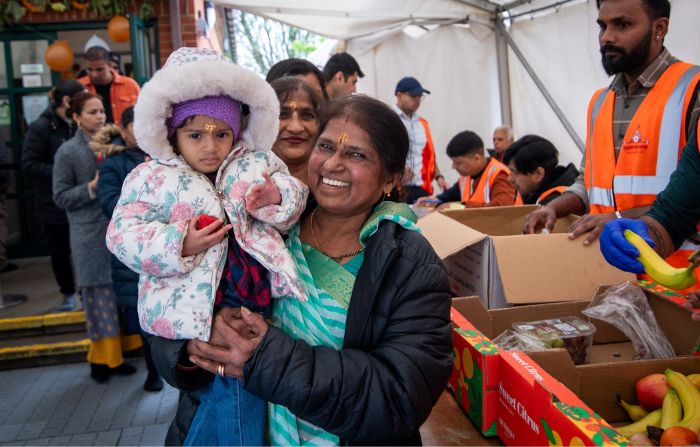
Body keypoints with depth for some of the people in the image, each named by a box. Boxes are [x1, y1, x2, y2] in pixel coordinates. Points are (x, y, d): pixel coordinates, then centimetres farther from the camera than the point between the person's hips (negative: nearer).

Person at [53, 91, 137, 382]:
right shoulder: (68, 152, -4)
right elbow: (60, 197, -3)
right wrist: (92, 188, -16)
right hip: (91, 236, -4)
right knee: (99, 295, 1)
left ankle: (115, 354, 20)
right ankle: (100, 357, 15)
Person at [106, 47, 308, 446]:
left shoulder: (258, 164, 8)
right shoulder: (150, 178, 1)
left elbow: (296, 200, 8)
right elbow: (124, 234, -4)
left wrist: (279, 197, -15)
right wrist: (180, 245, -18)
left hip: (260, 293, 4)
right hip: (199, 304, -4)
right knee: (237, 381, -11)